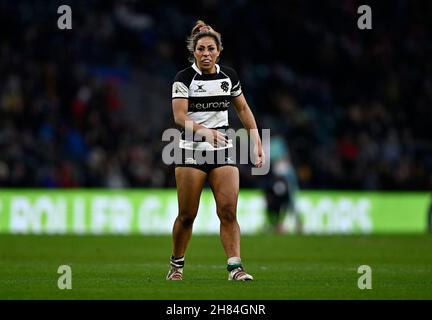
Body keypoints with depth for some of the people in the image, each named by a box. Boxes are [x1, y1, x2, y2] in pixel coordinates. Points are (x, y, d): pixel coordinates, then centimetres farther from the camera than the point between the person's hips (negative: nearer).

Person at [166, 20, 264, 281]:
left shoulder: (229, 76, 7)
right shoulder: (184, 78, -6)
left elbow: (243, 109, 18)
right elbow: (180, 116, -17)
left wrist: (256, 141, 11)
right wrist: (204, 131, -33)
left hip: (223, 150, 3)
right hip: (191, 151, -3)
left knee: (229, 212, -9)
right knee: (187, 215, 1)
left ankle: (235, 267, -12)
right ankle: (177, 265, 19)